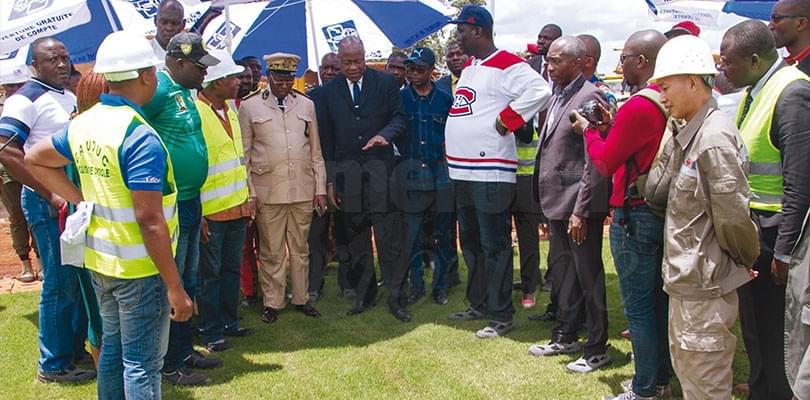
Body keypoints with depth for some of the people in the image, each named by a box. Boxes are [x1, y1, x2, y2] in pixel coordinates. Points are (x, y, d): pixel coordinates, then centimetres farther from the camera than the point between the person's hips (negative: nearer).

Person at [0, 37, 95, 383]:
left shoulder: (71, 97, 13)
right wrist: (51, 195, -21)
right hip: (49, 203, -8)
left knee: (81, 277, 15)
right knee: (59, 283, -1)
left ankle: (76, 348, 30)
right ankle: (54, 365, 12)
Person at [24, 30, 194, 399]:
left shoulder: (83, 124, 3)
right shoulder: (140, 137, -22)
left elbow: (34, 159, 20)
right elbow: (150, 221, -25)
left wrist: (79, 199, 14)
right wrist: (175, 287, -20)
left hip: (99, 258, 8)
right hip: (139, 269, -8)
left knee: (113, 347, 22)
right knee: (142, 363, 4)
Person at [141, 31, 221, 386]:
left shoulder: (184, 91, 11)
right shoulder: (158, 89, -17)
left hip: (190, 201, 9)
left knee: (188, 282, 18)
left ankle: (184, 351, 33)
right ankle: (170, 366, 17)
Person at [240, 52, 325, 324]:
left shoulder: (307, 105, 9)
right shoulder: (250, 107, 2)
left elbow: (316, 151, 10)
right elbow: (244, 153, 2)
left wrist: (320, 188, 6)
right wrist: (249, 192, -4)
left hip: (303, 190, 2)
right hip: (267, 191, -2)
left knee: (300, 248, 12)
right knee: (271, 250, 5)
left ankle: (301, 298, 24)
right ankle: (273, 302, 17)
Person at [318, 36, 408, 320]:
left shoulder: (385, 82, 4)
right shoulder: (329, 91, 9)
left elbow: (399, 118, 2)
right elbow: (326, 138, 9)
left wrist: (385, 134, -20)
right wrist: (329, 179, 4)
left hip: (380, 171, -2)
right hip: (346, 174, 2)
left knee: (389, 236, -5)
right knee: (355, 240, 9)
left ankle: (395, 296, 4)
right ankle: (364, 294, 21)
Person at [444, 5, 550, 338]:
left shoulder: (505, 64, -12)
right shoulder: (469, 66, 17)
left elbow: (539, 90, -25)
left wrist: (506, 120, -20)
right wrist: (451, 141, 15)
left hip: (490, 172, -10)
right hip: (462, 172, 10)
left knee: (494, 246, -2)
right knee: (470, 242, 17)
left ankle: (502, 316, 8)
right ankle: (479, 304, 30)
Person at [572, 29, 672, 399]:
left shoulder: (637, 107, -19)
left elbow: (604, 163, -13)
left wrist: (589, 131, 4)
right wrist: (611, 129, 7)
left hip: (634, 215, -9)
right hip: (665, 211, 9)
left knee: (638, 305, 0)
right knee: (658, 299, 16)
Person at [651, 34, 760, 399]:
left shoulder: (714, 138, -21)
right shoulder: (683, 137, 10)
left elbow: (733, 215, -21)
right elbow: (656, 193, 12)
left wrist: (746, 259, -8)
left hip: (706, 285, -9)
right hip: (685, 280, 9)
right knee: (685, 370, 22)